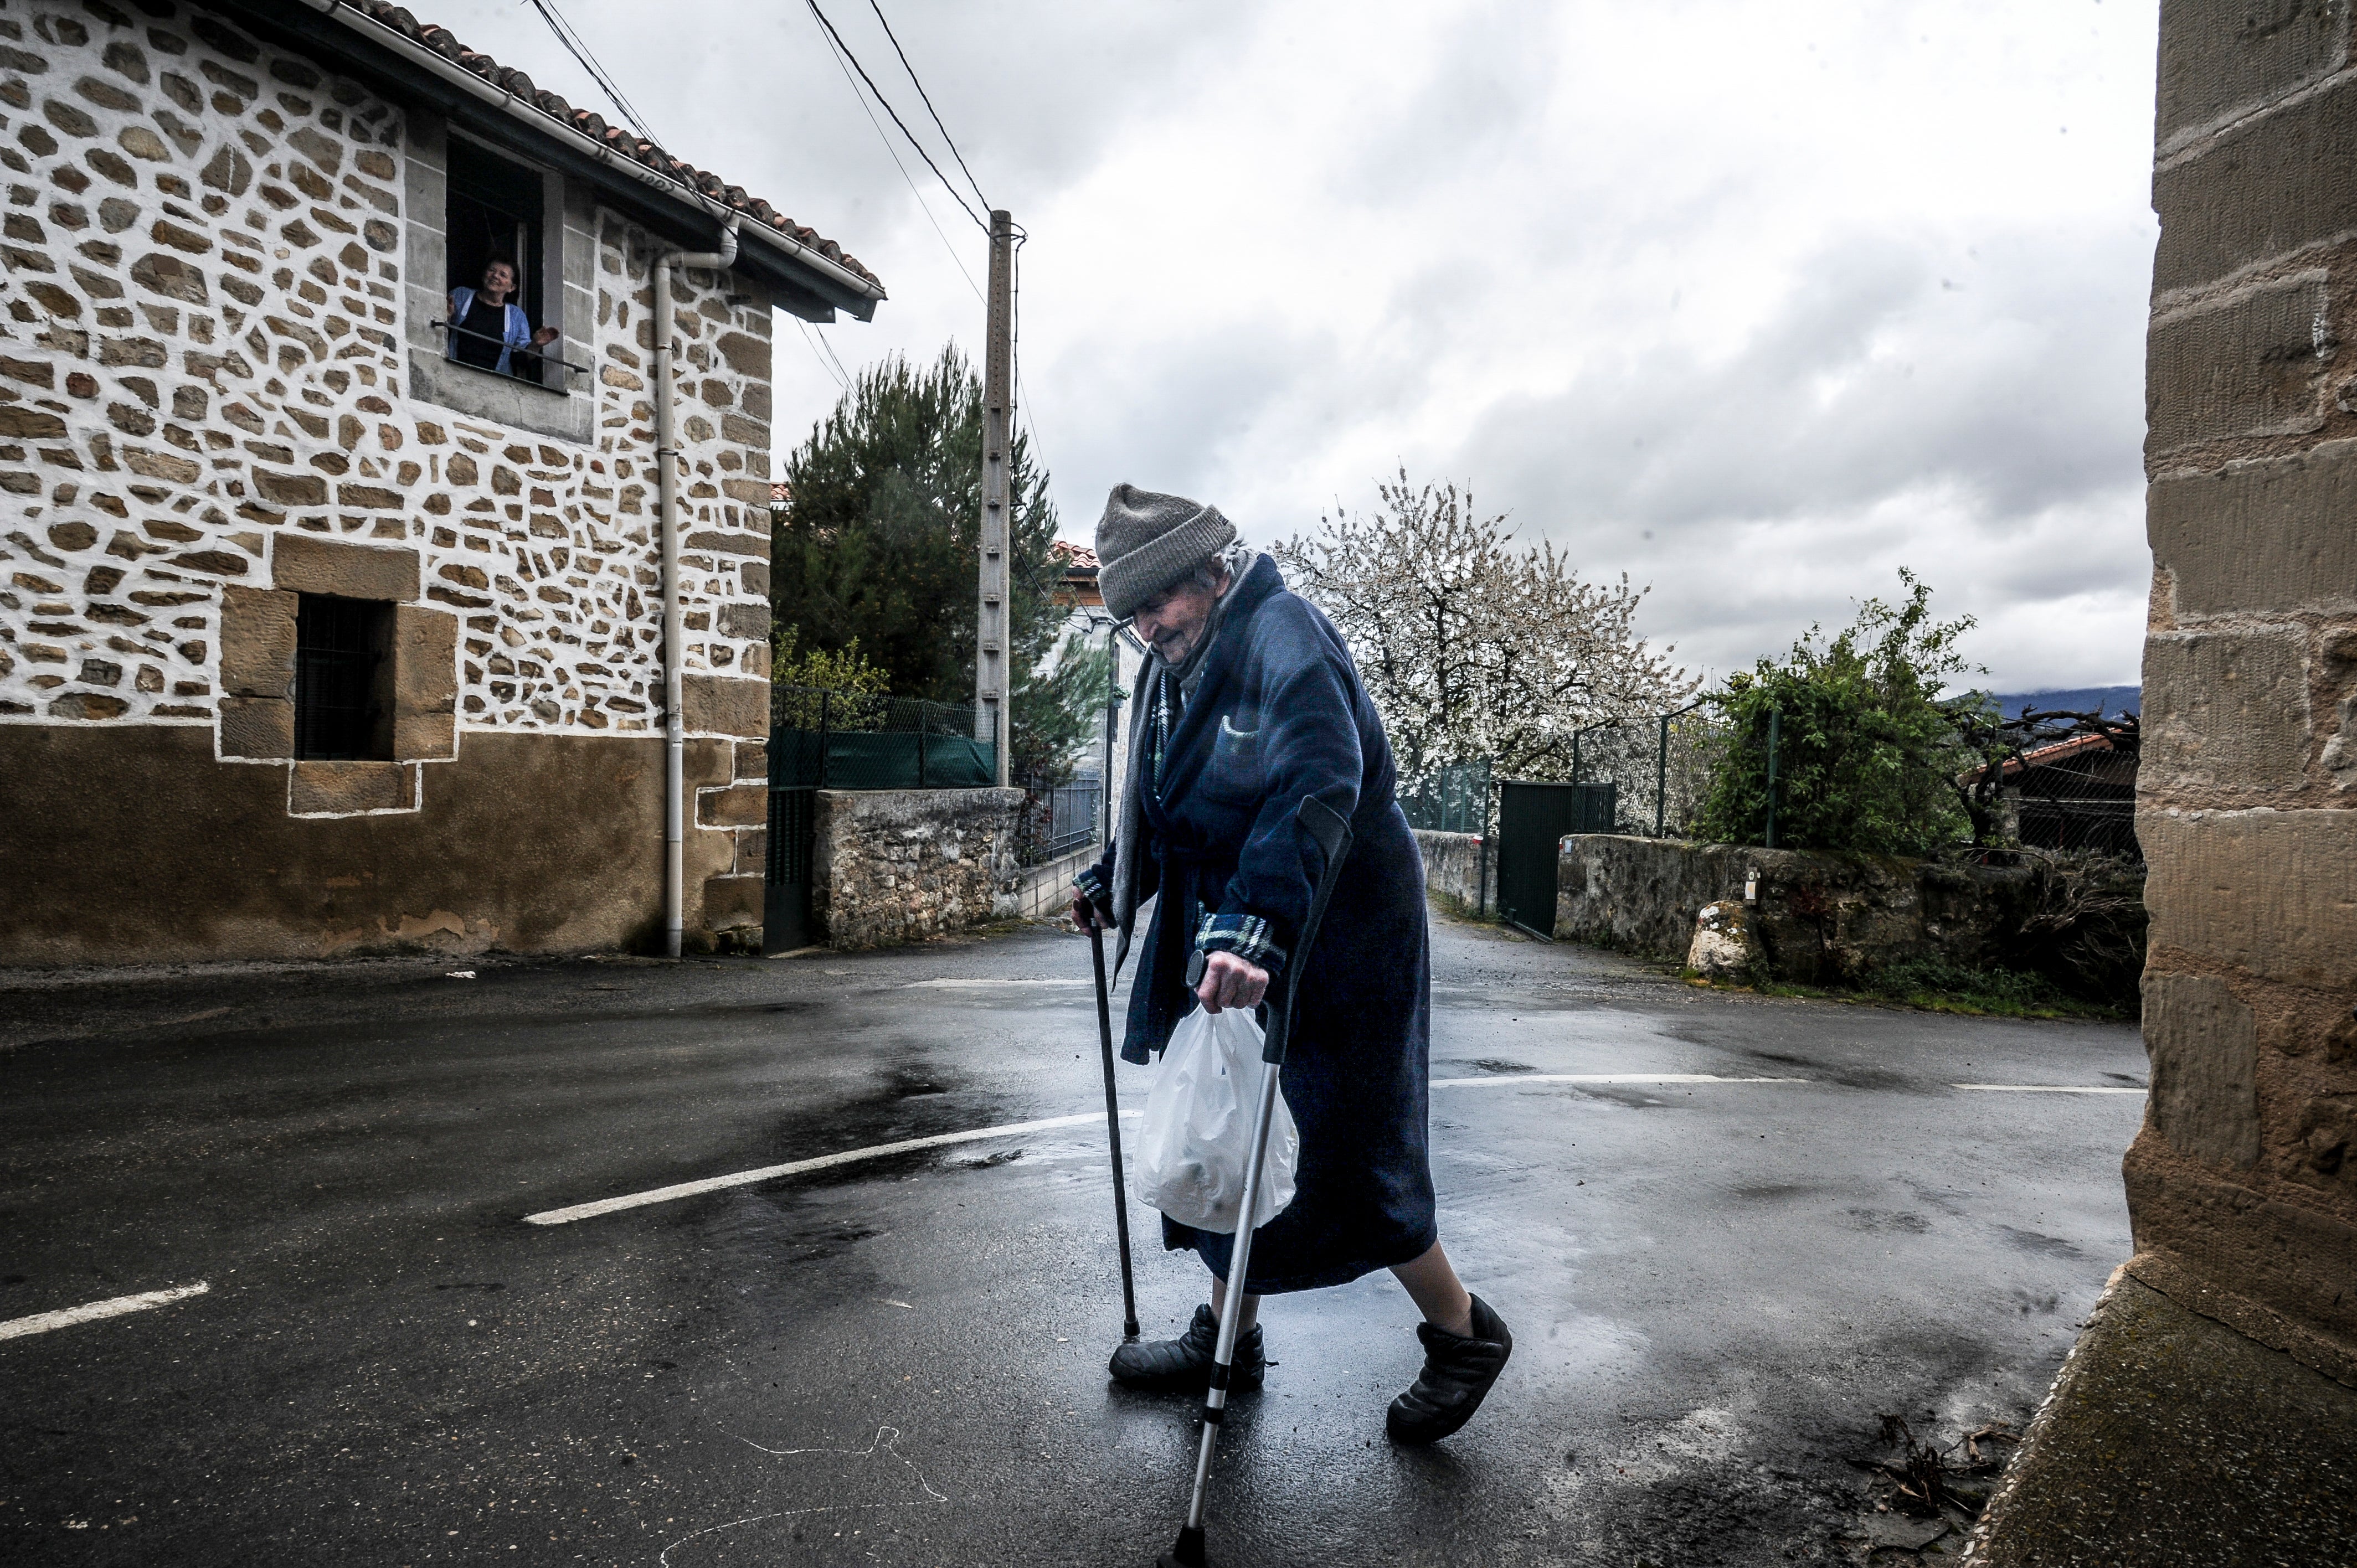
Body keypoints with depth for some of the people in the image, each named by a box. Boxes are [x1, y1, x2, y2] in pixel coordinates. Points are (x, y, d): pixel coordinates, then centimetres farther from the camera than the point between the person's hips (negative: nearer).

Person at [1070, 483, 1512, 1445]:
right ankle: (1229, 1339, 36)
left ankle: (1464, 1336, 25)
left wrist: (1255, 922, -41)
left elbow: (1314, 789, -32)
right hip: (1226, 939, 9)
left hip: (1335, 947, -9)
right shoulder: (1173, 667, 11)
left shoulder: (1285, 637, -17)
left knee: (1349, 1159, -1)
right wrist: (1114, 879, 12)